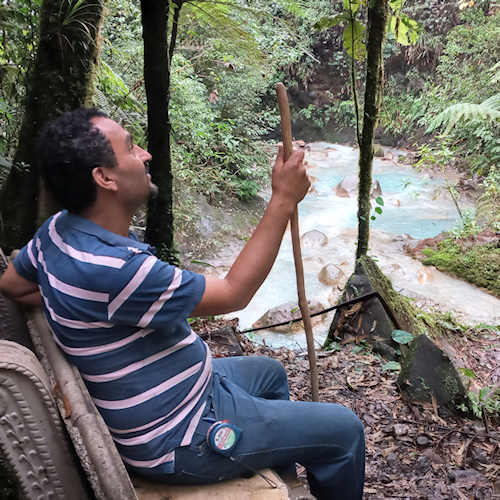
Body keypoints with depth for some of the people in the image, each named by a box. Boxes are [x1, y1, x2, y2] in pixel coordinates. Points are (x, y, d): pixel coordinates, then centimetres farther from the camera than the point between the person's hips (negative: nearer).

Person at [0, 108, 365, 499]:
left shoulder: (59, 230, -6)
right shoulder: (114, 270, -36)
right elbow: (234, 293, -27)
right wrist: (284, 200, -23)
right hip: (178, 441, -9)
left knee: (269, 372, 30)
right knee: (343, 431, 0)